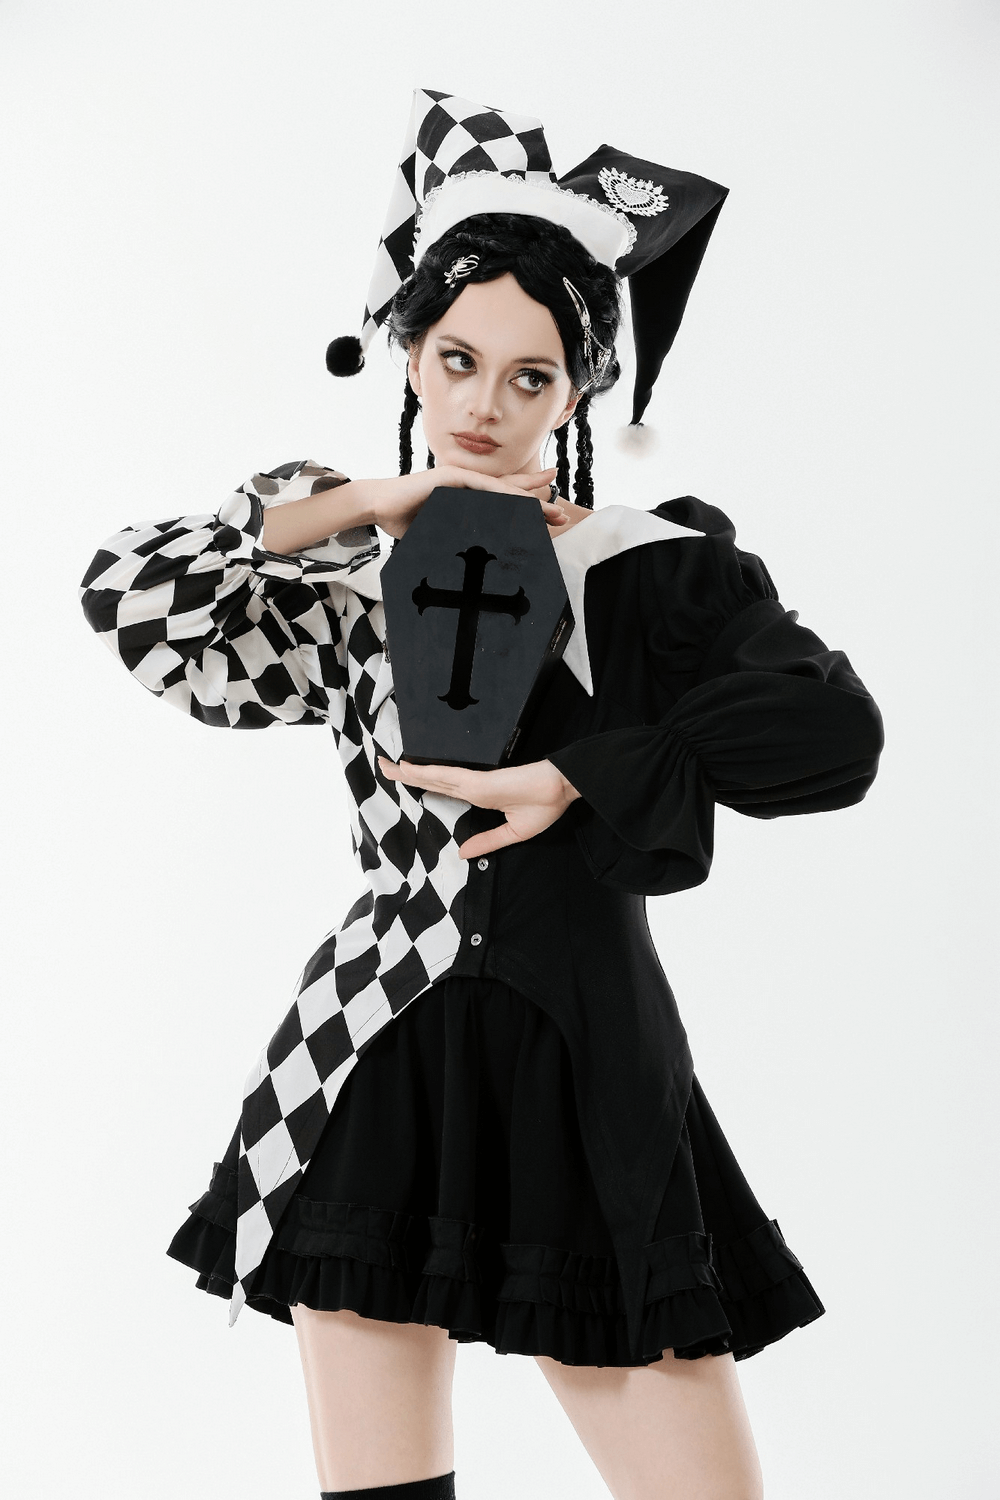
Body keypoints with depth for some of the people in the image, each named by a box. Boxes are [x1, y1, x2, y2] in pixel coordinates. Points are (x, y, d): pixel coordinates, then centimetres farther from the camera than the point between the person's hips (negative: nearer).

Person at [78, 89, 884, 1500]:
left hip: (580, 1065, -3)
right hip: (376, 1067, 3)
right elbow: (131, 596, 0)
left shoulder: (655, 566, 0)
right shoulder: (356, 595, 10)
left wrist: (572, 777, -14)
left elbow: (832, 730, -14)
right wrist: (368, 501, -2)